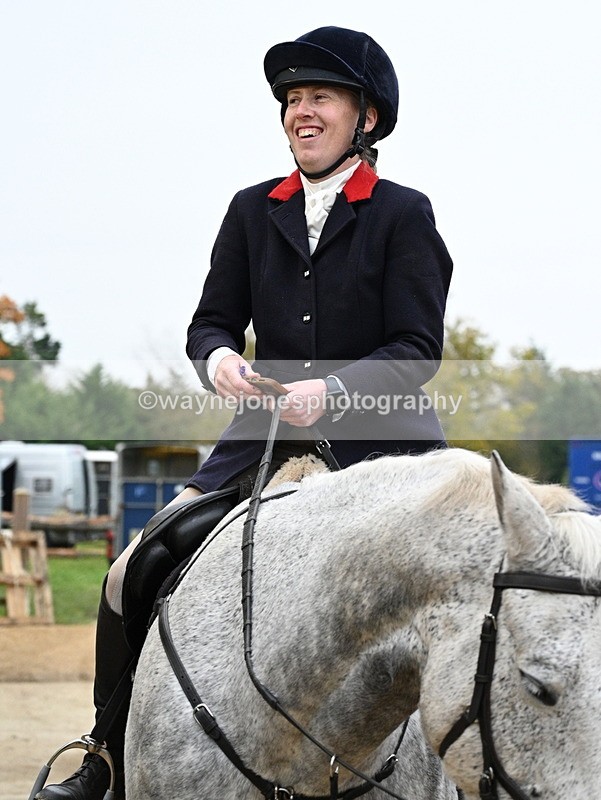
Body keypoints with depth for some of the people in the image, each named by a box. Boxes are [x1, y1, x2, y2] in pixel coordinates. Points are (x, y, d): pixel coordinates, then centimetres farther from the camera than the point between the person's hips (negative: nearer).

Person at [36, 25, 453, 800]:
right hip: (266, 437, 3)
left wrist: (332, 389, -24)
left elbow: (417, 348, -8)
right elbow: (211, 322, 10)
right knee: (131, 577, -6)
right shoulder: (253, 211, 10)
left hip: (377, 441, -3)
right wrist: (217, 357, -14)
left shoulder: (403, 214, -2)